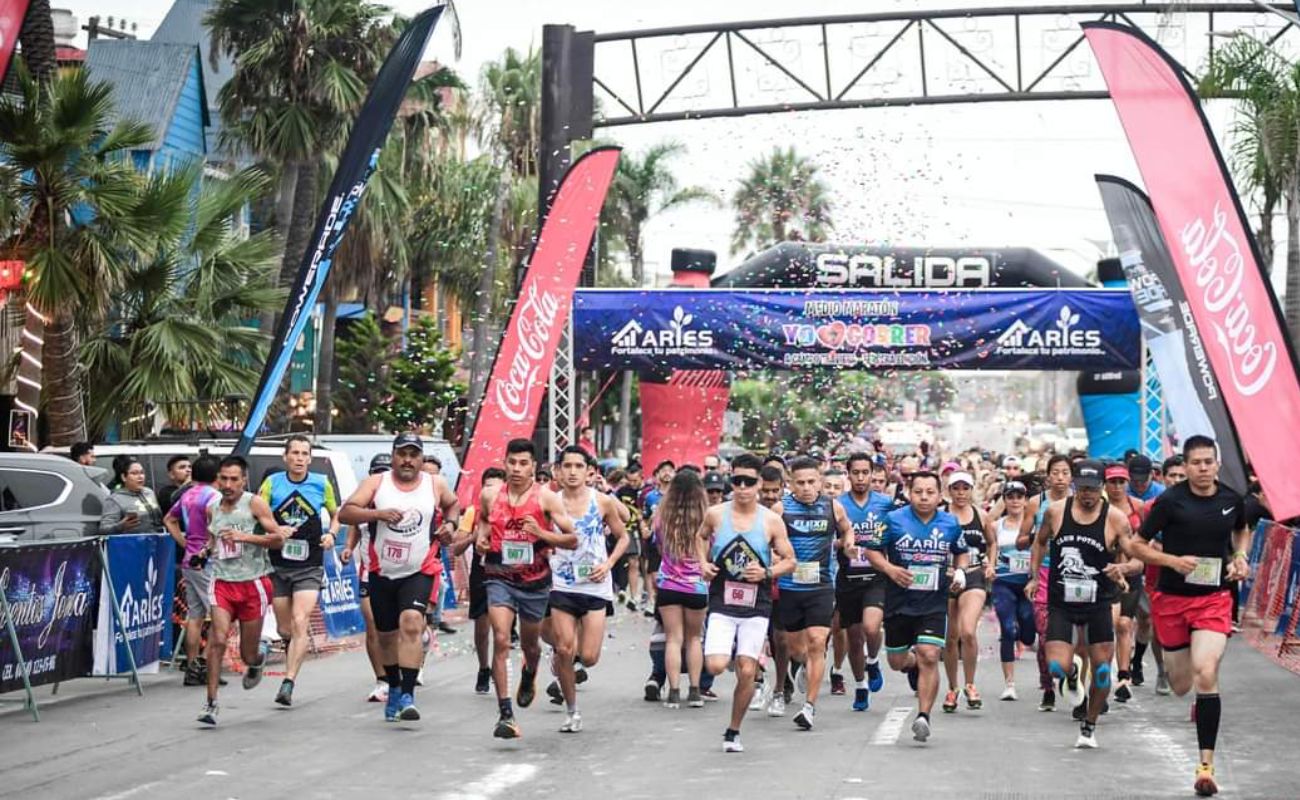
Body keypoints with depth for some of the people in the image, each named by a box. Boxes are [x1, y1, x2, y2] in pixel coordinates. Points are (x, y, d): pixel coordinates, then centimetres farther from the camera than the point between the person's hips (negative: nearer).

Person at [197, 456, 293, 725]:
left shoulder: (254, 504, -5)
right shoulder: (212, 509, 9)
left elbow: (278, 538, -10)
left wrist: (244, 536, -19)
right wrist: (207, 549, 9)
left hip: (253, 583, -2)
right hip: (222, 582, 2)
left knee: (248, 654, 6)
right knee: (218, 640, -19)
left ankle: (260, 655, 45)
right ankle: (210, 703, -13)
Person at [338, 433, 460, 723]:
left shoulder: (436, 485, 0)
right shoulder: (376, 483, -4)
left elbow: (453, 504, 22)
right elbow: (344, 514, -14)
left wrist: (450, 523, 2)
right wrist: (378, 513, -28)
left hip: (419, 572, -2)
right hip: (381, 573, 2)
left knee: (411, 623, -23)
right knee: (387, 635, 14)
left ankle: (407, 696, -25)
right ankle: (394, 688, 38)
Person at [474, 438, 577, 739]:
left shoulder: (546, 498, -10)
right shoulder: (490, 495, -1)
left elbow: (572, 540, -10)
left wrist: (541, 533, -24)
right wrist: (480, 536, 1)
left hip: (535, 581, 0)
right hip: (499, 577, 0)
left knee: (529, 644, 18)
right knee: (501, 640, -18)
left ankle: (529, 677, 56)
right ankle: (506, 714, -18)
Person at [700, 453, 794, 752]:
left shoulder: (771, 521, -3)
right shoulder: (715, 514, -1)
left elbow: (789, 561, 5)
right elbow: (701, 537, 22)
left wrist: (767, 573, -13)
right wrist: (704, 564, 5)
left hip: (756, 606, 0)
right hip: (722, 603, 0)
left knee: (746, 672, -1)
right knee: (715, 666, -17)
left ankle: (733, 731, 18)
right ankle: (727, 649, 20)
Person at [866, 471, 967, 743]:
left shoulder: (950, 523, 4)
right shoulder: (893, 520, -3)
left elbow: (961, 552, 20)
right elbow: (872, 550, 3)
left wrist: (960, 571, 0)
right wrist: (889, 569, -15)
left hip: (935, 602, 0)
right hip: (899, 602, 1)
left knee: (929, 657, -16)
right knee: (897, 662, 11)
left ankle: (923, 716, -12)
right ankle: (913, 664, 48)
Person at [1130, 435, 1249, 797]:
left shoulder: (1232, 500, 0)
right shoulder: (1170, 501, -10)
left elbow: (1242, 531, 24)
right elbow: (1138, 545, -4)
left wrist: (1241, 557, 5)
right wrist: (1173, 560, -19)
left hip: (1214, 599, 0)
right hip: (1173, 599, 0)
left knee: (1206, 675, -20)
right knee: (1181, 686, 11)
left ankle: (1206, 765, -14)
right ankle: (1200, 701, 52)